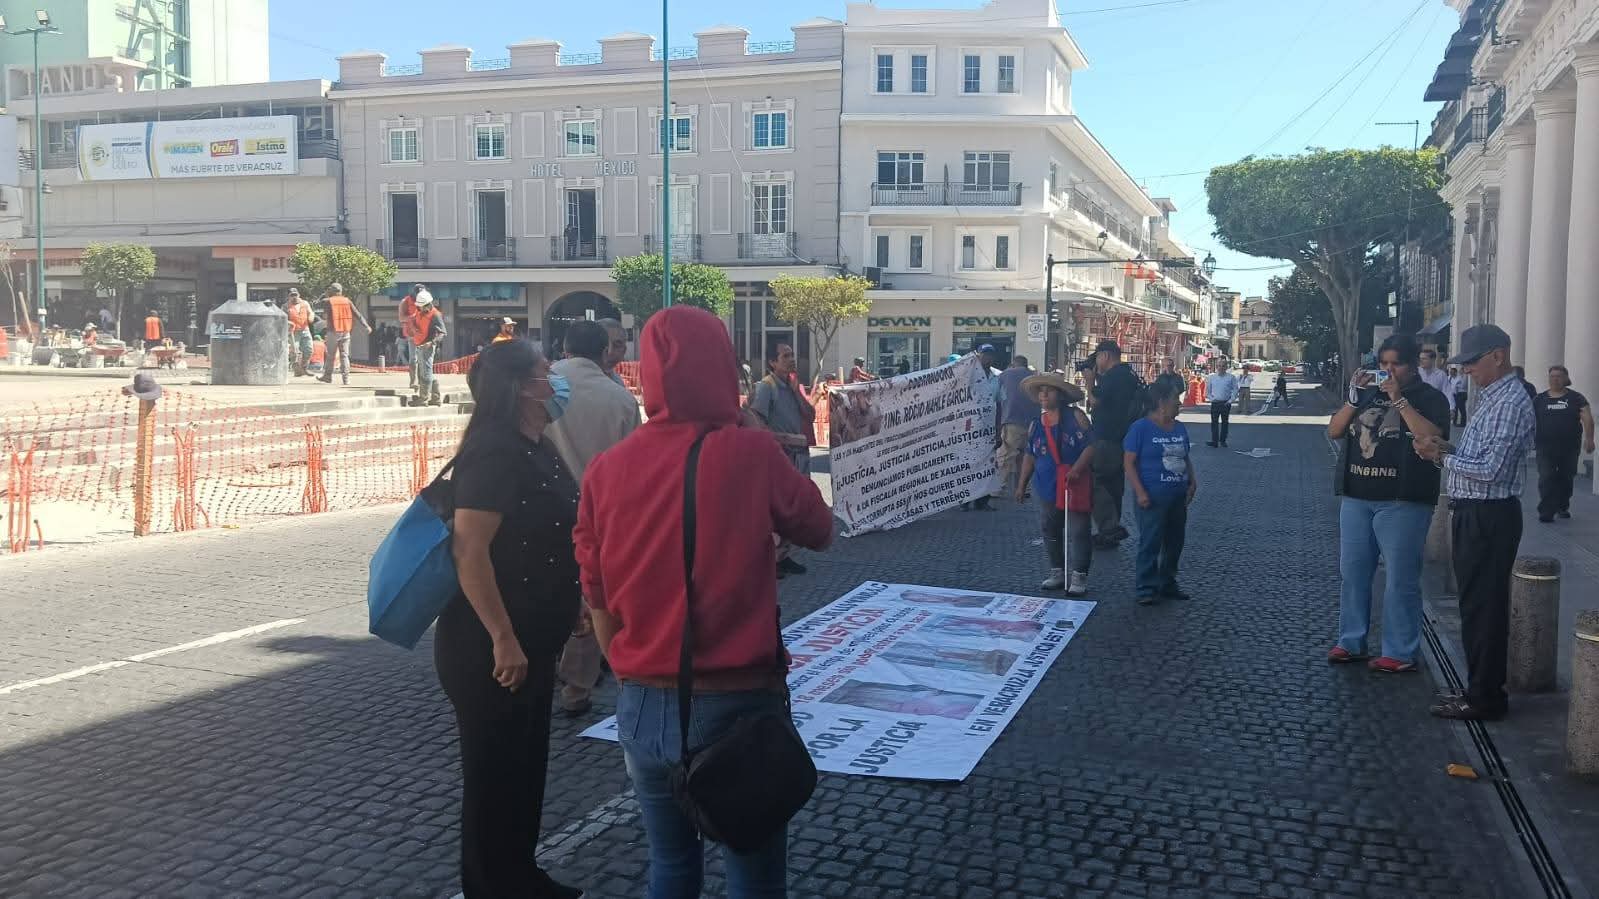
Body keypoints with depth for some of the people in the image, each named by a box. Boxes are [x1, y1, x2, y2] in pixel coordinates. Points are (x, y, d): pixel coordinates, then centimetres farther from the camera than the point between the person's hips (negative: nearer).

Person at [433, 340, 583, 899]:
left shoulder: (535, 448, 10)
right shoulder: (494, 451, -20)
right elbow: (469, 549, -27)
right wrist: (502, 639, -27)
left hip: (532, 643, 10)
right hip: (489, 649, -10)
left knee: (526, 763, 19)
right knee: (495, 771, 4)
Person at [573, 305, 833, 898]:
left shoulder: (607, 470, -2)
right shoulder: (751, 453, -12)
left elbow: (597, 598, 7)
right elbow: (819, 531, 5)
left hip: (644, 706, 4)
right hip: (739, 702, -4)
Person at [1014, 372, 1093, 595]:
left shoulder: (1075, 416, -6)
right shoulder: (1036, 424, 11)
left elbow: (1090, 445, -11)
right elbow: (1030, 455, 16)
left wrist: (1076, 469, -23)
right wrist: (1022, 484, 13)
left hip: (1075, 485, -6)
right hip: (1047, 485, 6)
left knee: (1078, 531, -4)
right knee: (1050, 531, 13)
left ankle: (1079, 576, 4)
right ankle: (1057, 572, 26)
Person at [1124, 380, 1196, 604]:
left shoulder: (1180, 428, 11)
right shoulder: (1141, 428, -10)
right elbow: (1129, 462, -12)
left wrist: (1192, 481, 5)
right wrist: (1140, 492, -18)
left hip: (1178, 498, 7)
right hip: (1153, 498, -7)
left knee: (1175, 542, 13)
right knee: (1150, 543, -5)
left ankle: (1167, 584, 26)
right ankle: (1146, 588, 2)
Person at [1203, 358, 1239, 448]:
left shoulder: (1231, 377, -2)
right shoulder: (1211, 377, 3)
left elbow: (1235, 390, 2)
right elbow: (1207, 390, 12)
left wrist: (1231, 400, -6)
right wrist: (1211, 398, 0)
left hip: (1226, 403, -1)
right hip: (1215, 403, 1)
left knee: (1225, 422, 7)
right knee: (1214, 422, -3)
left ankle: (1223, 440, 15)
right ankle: (1214, 441, -2)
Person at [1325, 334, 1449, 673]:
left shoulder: (1430, 397, 0)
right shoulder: (1368, 392, 14)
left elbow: (1432, 438, -17)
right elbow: (1334, 431, 9)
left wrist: (1399, 400, -17)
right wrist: (1353, 400, -6)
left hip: (1402, 503, -5)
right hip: (1356, 498, 6)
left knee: (1401, 579, -2)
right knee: (1352, 572, 10)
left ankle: (1400, 653, 6)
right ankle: (1351, 642, 21)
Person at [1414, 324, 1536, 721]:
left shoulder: (1511, 403, -16)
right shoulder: (1490, 398, 15)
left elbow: (1491, 469, -22)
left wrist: (1442, 456, -14)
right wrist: (1446, 450, 2)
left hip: (1490, 517, -10)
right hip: (1473, 514, 10)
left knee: (1484, 608, -3)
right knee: (1475, 605, 15)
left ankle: (1485, 698, 6)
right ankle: (1480, 688, 25)